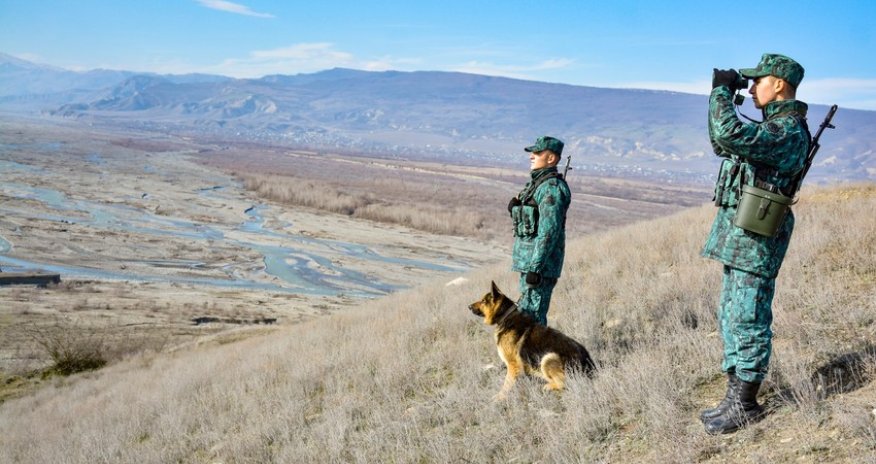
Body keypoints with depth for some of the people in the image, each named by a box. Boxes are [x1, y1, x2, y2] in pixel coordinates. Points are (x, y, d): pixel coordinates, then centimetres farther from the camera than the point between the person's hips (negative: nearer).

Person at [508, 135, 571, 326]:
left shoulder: (551, 187, -16)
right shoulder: (538, 182, 15)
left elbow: (549, 231, -22)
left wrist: (535, 268, -24)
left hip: (540, 262, -10)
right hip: (529, 260, 10)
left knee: (530, 315, -8)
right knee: (528, 314, 16)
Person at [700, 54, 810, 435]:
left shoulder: (789, 132, -16)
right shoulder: (773, 125, 16)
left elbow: (729, 135, -30)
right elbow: (722, 142, 27)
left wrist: (722, 92, -15)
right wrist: (722, 96, 16)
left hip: (755, 236, -11)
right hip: (739, 234, 11)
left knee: (748, 321, -5)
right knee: (731, 317, 14)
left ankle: (746, 406, 4)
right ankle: (736, 395, 21)